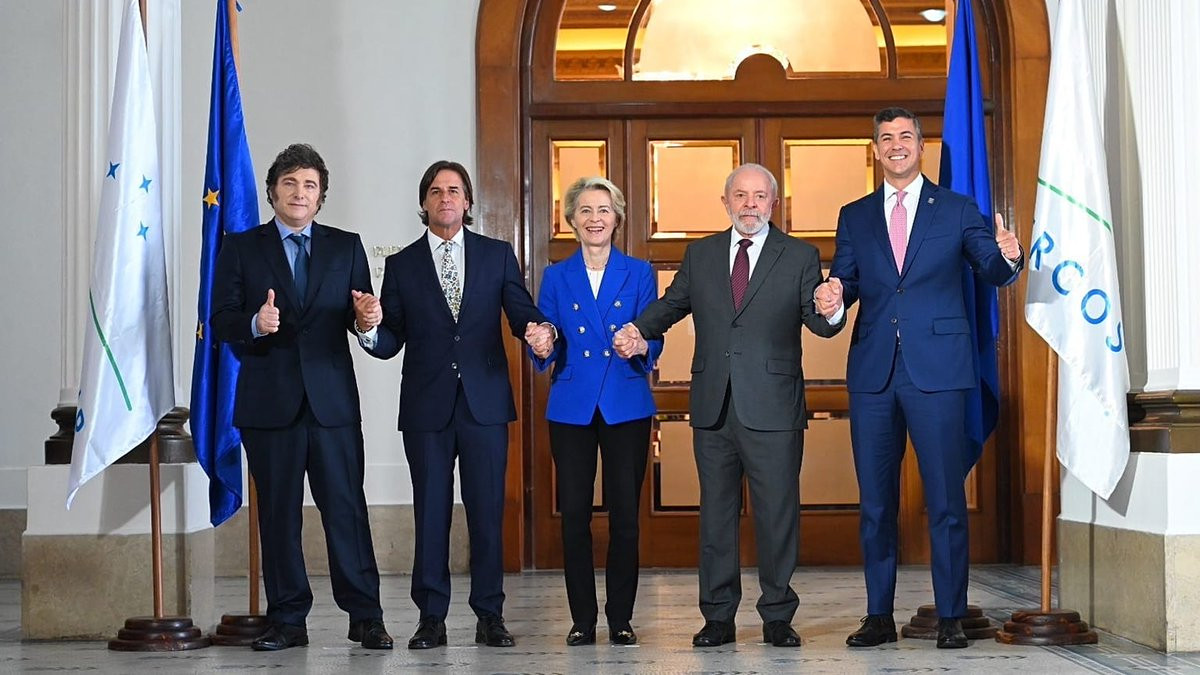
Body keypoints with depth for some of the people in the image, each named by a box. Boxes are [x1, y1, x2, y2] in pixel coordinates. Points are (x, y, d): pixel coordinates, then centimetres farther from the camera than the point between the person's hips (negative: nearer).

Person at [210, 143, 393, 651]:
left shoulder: (346, 247, 12)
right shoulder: (240, 248, 8)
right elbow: (221, 322, 1)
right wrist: (255, 324, -20)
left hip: (332, 398, 0)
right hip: (269, 400, 0)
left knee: (346, 508, -2)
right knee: (278, 513, 5)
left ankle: (365, 616, 4)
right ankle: (287, 620, 12)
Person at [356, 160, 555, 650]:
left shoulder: (497, 255, 8)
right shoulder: (401, 265, 8)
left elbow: (522, 314, 3)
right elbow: (390, 343, 4)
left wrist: (539, 330, -20)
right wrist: (370, 327, -18)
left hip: (485, 402, 0)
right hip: (426, 406, 0)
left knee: (487, 511, 2)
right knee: (430, 512, 3)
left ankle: (490, 615, 10)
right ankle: (431, 618, 10)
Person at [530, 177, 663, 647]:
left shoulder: (639, 273, 7)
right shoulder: (556, 277, 9)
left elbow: (653, 342, 1)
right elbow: (545, 354, 6)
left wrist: (640, 347, -21)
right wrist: (543, 348, -16)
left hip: (626, 407, -1)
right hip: (572, 408, 1)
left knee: (624, 514, -1)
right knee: (574, 515, 0)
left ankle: (621, 619, 9)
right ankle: (582, 620, 9)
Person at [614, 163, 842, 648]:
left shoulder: (800, 257, 2)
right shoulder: (700, 255, 11)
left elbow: (819, 324, -4)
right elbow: (672, 303, 15)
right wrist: (640, 331, -4)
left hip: (772, 408, -3)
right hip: (713, 408, 3)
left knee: (777, 513, 2)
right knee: (716, 512, 9)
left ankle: (777, 617, 12)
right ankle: (718, 617, 17)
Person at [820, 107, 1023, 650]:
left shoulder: (957, 210, 8)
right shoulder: (854, 217, 15)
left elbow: (993, 271, 2)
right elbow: (843, 283, 10)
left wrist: (1007, 258, -21)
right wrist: (832, 296, -13)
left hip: (937, 370, -3)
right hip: (873, 373, 3)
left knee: (946, 498, -3)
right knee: (875, 500, 6)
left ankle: (950, 617, 4)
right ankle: (879, 616, 14)